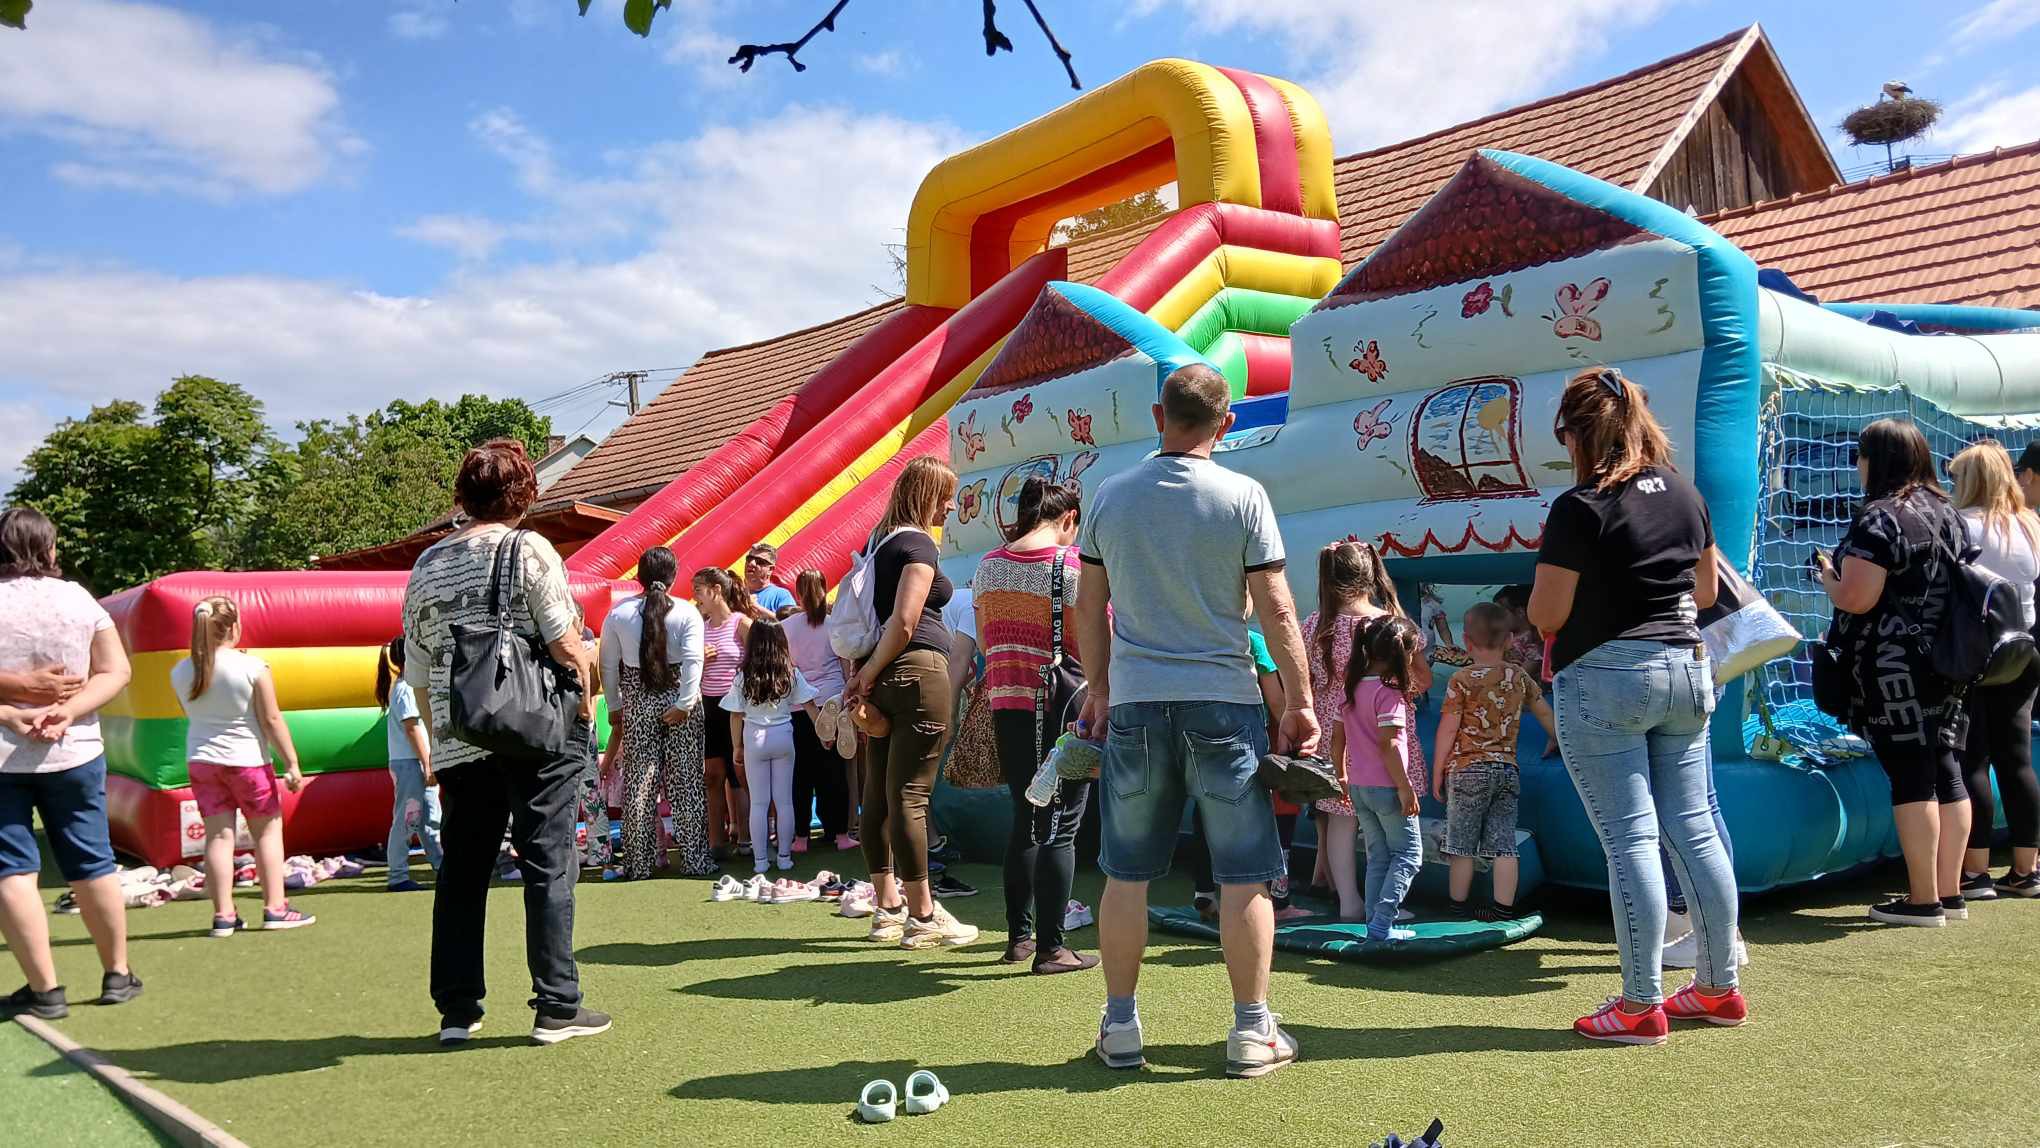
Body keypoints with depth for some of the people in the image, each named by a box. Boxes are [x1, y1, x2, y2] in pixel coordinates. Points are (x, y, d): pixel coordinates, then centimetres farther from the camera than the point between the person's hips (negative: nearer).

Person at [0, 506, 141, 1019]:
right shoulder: (79, 599, 2)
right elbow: (116, 671, -1)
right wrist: (69, 711, -11)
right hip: (74, 753, 3)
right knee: (92, 865, 12)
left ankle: (45, 989, 4)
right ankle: (117, 974, 22)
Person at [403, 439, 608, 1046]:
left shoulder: (426, 567, 10)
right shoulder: (528, 550, -6)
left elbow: (417, 675, 12)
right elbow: (568, 645, -13)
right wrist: (585, 703, 3)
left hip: (458, 742, 5)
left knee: (462, 870, 12)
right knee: (548, 863, 2)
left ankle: (457, 1011, 18)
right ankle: (557, 1007, 4)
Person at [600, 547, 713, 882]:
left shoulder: (618, 612, 0)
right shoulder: (687, 612, -6)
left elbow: (608, 666, 3)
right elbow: (693, 660, -16)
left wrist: (614, 707, 11)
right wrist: (683, 704, -15)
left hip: (637, 703, 1)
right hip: (679, 698, -1)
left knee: (638, 784, 7)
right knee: (687, 783, 5)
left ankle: (638, 864, 11)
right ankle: (695, 860, 9)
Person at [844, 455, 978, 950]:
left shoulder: (880, 539, 17)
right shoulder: (918, 544, -9)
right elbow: (904, 621, -19)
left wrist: (864, 674, 14)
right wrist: (869, 675, -9)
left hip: (881, 677, 9)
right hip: (918, 672, -9)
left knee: (878, 794, 10)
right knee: (911, 796, -6)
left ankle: (887, 908, 19)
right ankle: (922, 917, 1)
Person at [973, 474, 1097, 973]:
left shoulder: (989, 565, 7)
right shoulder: (1077, 565, -10)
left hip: (1006, 704, 6)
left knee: (1025, 819, 16)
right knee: (1060, 826, 0)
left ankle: (1018, 935, 23)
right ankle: (1050, 947, 3)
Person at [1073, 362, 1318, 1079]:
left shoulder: (1110, 496, 3)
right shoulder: (1243, 496, -5)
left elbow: (1089, 605, 9)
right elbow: (1276, 609, -5)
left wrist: (1098, 688, 20)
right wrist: (1299, 701, 3)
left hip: (1134, 703, 2)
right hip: (1222, 702, -2)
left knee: (1126, 873, 10)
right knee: (1244, 874, 7)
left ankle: (1120, 1028, 17)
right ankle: (1252, 1032, 11)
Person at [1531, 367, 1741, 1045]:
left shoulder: (1581, 509, -14)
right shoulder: (1684, 494, 8)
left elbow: (1545, 615, -12)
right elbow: (1707, 591, 17)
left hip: (1605, 678, -7)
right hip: (1687, 670, 7)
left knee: (1630, 839, -2)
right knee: (1692, 828, 13)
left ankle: (1641, 1006, 5)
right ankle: (1719, 988, 23)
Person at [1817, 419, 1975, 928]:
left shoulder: (1879, 519, -14)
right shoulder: (1949, 514, 13)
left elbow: (1855, 599, -20)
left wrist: (1828, 576, -1)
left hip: (1895, 668, -8)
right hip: (1947, 666, 9)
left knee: (1910, 777, -4)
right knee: (1947, 771, 11)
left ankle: (1923, 900, 0)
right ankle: (1950, 892, 18)